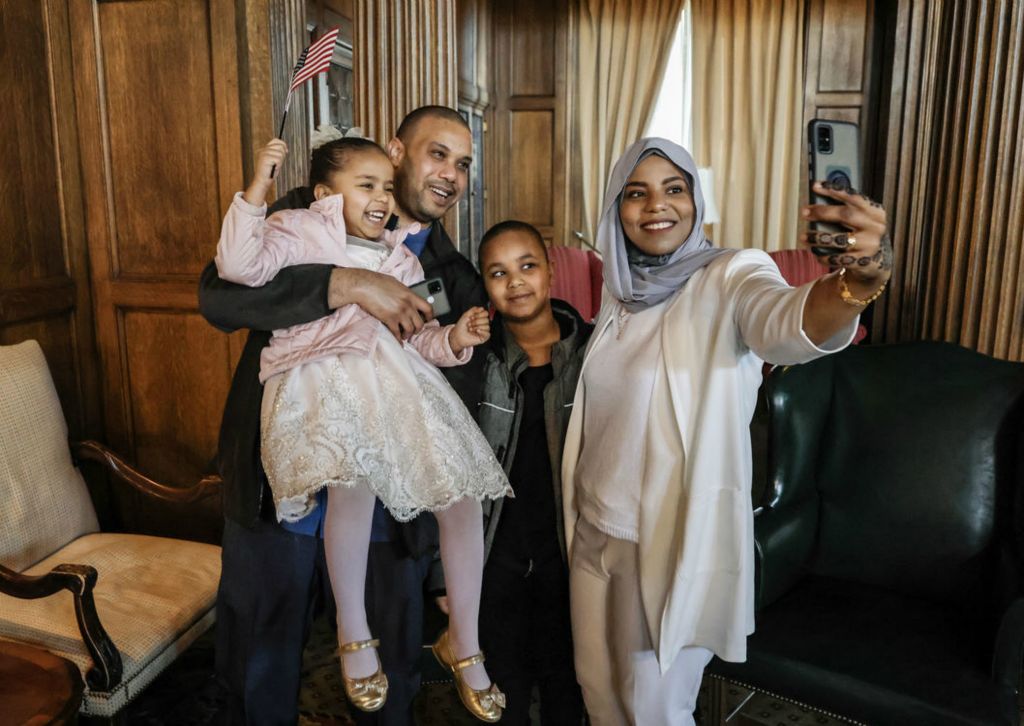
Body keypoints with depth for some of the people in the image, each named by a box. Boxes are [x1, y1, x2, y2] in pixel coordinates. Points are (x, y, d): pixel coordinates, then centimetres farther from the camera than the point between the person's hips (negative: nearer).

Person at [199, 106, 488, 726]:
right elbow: (219, 292, -17)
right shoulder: (305, 217, -1)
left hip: (385, 512, 2)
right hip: (276, 495, -1)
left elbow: (457, 406, 0)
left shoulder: (459, 283, 5)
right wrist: (347, 284, -26)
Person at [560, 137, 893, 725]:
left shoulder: (730, 275, -15)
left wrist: (858, 281, -59)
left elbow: (788, 326, -38)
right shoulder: (620, 289, 4)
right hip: (596, 529, 6)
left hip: (678, 539, -5)